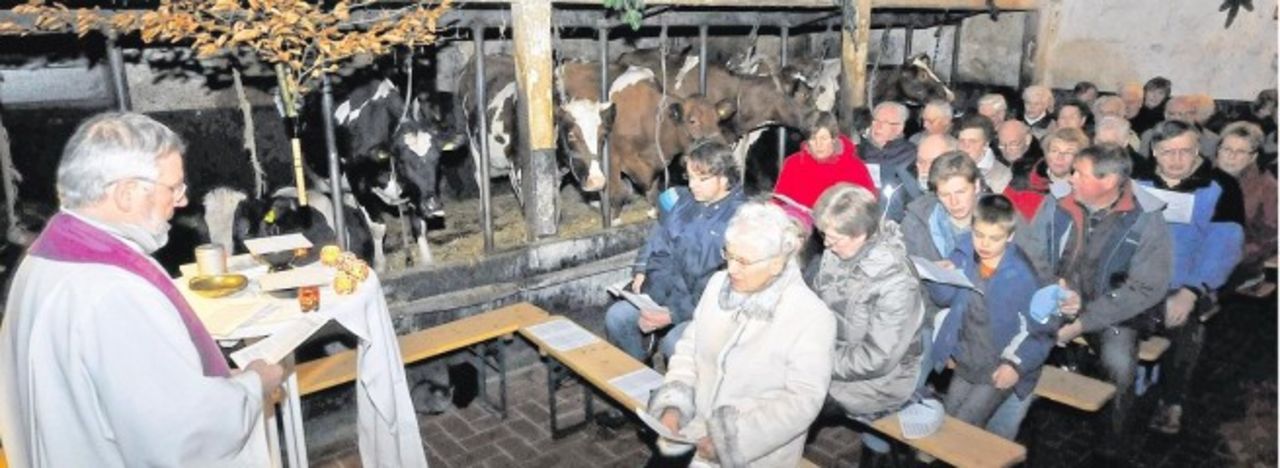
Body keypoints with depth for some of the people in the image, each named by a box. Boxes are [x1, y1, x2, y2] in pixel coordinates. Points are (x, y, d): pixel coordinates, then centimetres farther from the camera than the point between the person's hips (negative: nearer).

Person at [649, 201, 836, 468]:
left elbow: (802, 401, -18)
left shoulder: (812, 318, -15)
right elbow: (689, 351, 6)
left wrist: (729, 439, -22)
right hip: (696, 427, 4)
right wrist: (672, 407, -9)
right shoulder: (719, 284, 1)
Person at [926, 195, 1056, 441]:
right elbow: (945, 298, 3)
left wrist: (1017, 365, -18)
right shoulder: (964, 255, -11)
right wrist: (939, 278, -18)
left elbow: (1045, 330, -13)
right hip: (964, 363, 5)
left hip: (999, 370, -5)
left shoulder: (1021, 275, -22)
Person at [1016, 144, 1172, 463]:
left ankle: (1115, 439, 1)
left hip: (1109, 312, -2)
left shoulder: (1146, 220, -12)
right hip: (1053, 302, 3)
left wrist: (1081, 323, -19)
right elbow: (1024, 252, -3)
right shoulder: (1057, 204, -4)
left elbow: (1147, 288, -14)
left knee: (1120, 364, -28)